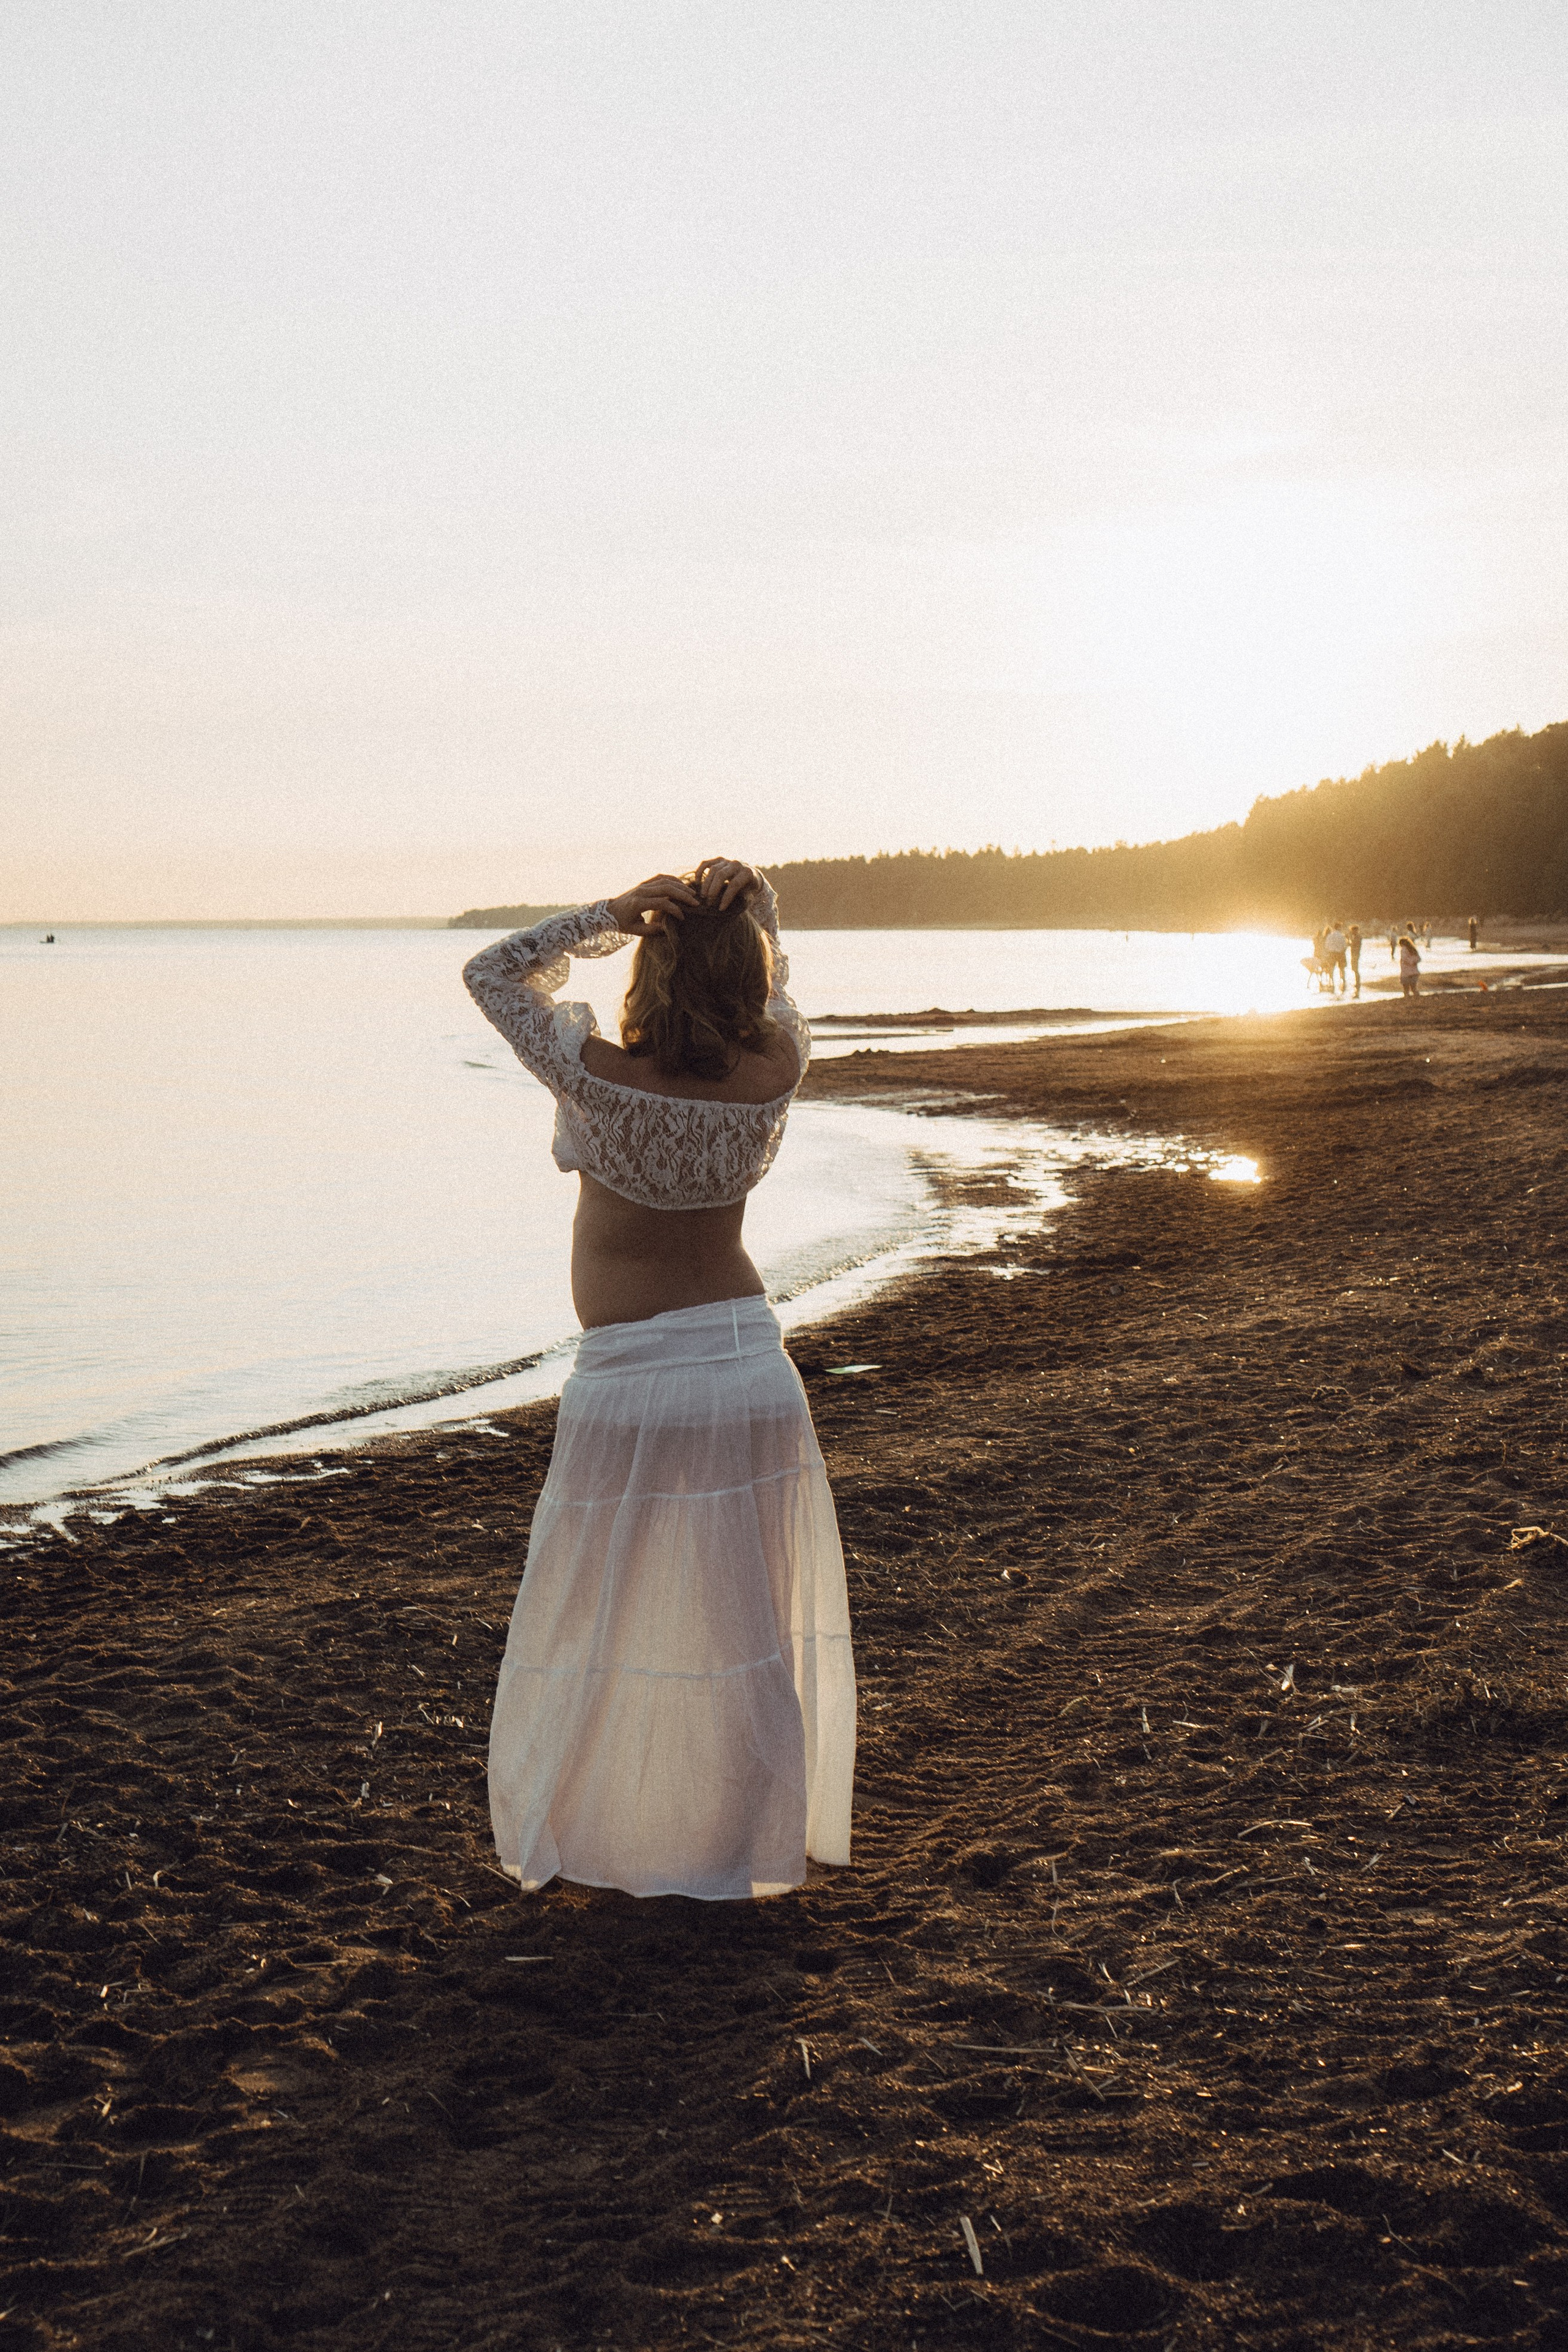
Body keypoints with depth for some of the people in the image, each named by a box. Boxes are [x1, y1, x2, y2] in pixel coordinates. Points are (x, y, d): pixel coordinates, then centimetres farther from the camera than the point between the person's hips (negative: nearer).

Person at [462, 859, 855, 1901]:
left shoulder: (600, 1077, -17)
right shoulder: (776, 1072, -9)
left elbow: (493, 973, 0)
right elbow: (770, 978, 15)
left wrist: (609, 914, -10)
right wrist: (750, 906, -5)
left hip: (631, 1388, -3)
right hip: (751, 1371, 3)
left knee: (600, 1629, 13)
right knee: (751, 1626, 14)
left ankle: (573, 1832, 25)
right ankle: (751, 1844, 25)